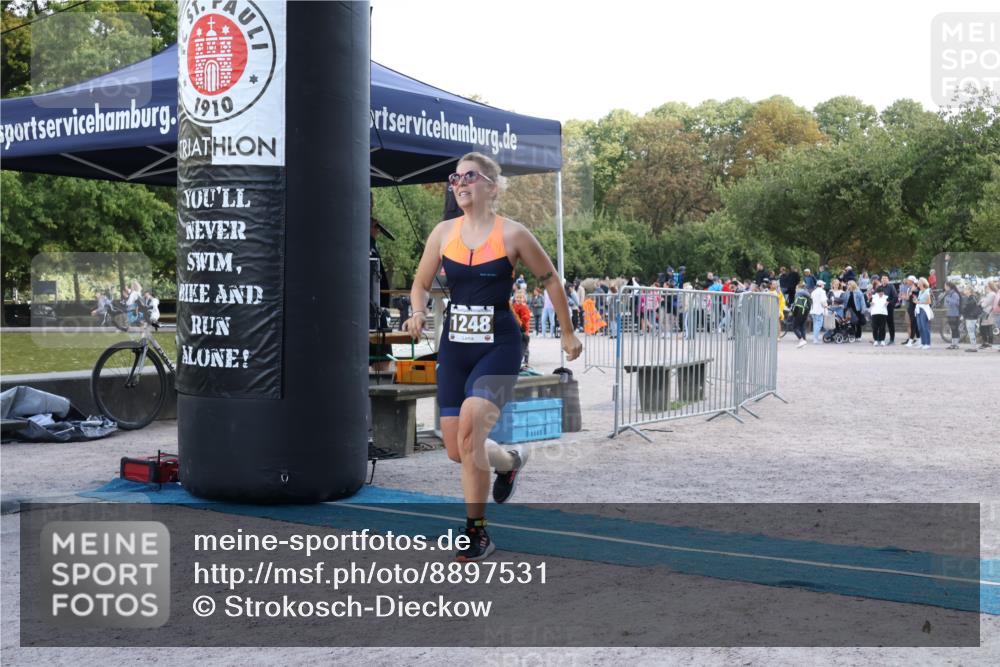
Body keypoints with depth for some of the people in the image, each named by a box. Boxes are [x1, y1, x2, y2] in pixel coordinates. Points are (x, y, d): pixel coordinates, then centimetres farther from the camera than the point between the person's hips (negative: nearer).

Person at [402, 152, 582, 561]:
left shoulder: (512, 234, -6)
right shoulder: (443, 233, 4)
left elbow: (550, 281, 6)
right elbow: (421, 283, 15)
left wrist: (568, 333, 12)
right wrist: (418, 313, -7)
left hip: (499, 346, -5)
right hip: (454, 346, 5)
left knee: (469, 426, -25)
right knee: (456, 449, 6)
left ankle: (476, 532, -10)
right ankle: (509, 461, 41)